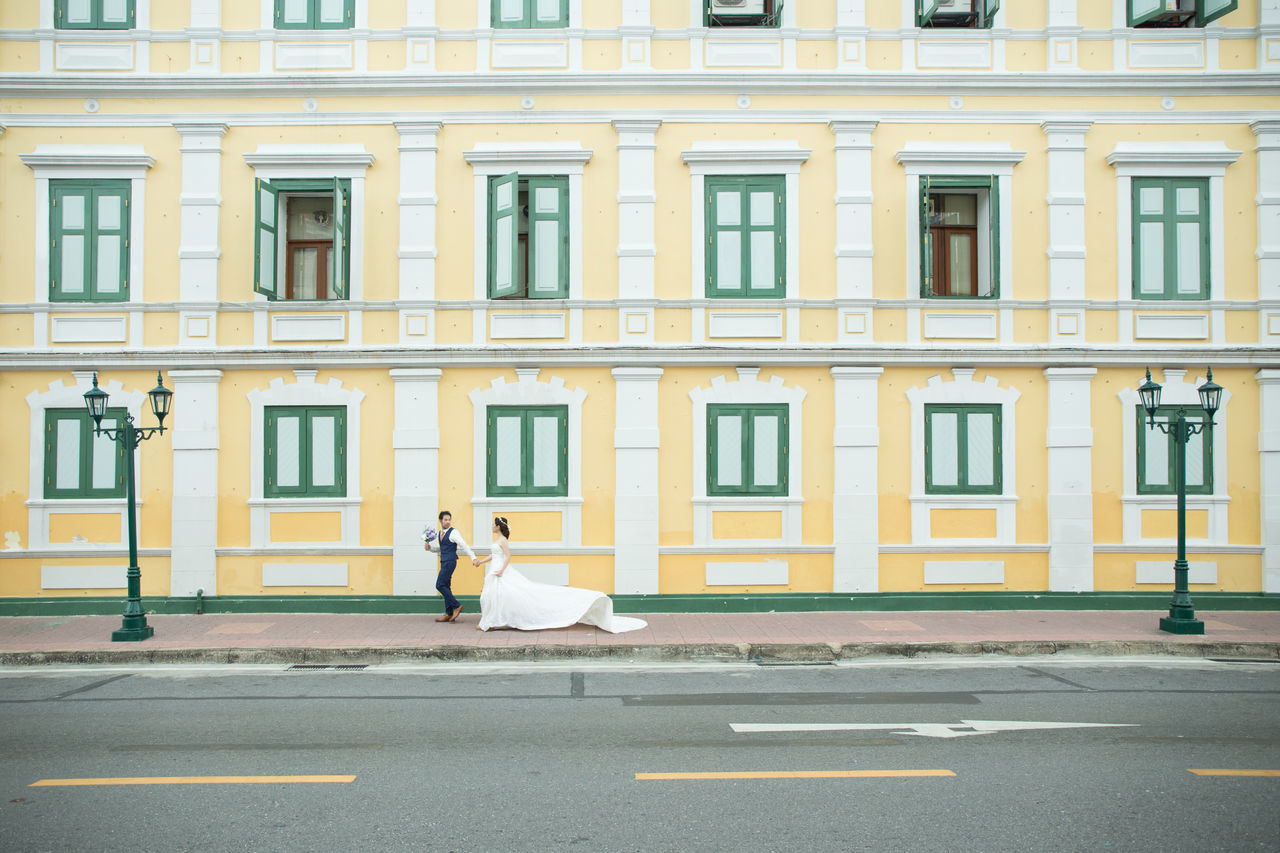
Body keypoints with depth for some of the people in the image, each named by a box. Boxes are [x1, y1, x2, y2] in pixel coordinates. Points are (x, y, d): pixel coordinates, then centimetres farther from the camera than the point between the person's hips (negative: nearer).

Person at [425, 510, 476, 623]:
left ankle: (456, 606, -5)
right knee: (446, 587, 9)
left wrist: (473, 557, -25)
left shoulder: (453, 532, -11)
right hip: (444, 562, 9)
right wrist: (430, 547, 7)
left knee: (440, 585, -12)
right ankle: (449, 614, 13)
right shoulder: (440, 533, 14)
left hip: (450, 562, -9)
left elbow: (464, 545, -17)